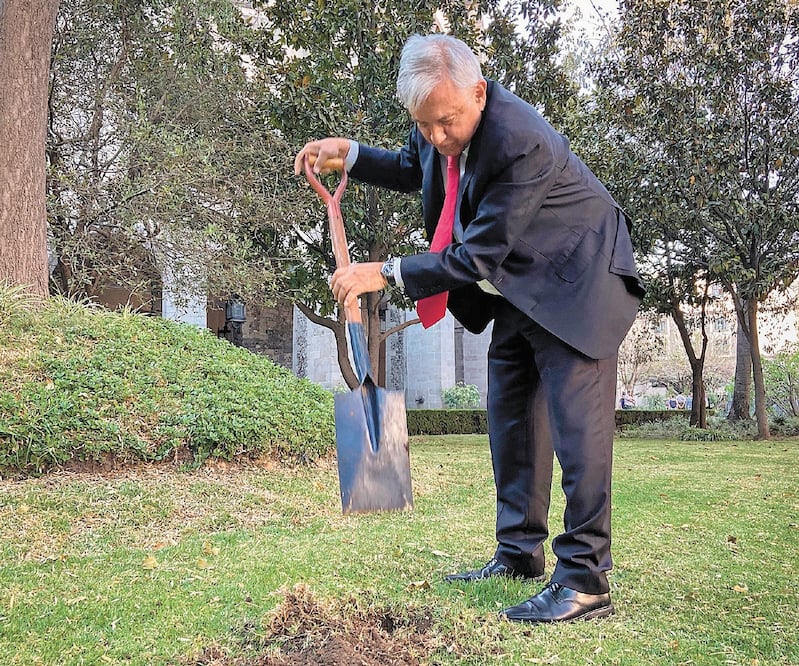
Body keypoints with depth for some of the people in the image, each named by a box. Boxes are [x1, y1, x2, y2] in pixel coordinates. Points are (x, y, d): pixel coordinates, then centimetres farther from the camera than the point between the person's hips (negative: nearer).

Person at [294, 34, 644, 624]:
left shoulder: (521, 141, -32)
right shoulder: (438, 128, -7)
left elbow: (479, 256, -29)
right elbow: (412, 170, 17)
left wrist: (387, 274, -24)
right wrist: (348, 154, 0)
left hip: (574, 284, -9)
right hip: (516, 292, 9)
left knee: (577, 425, -12)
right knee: (510, 422, 12)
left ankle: (584, 581, -5)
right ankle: (519, 555, 24)